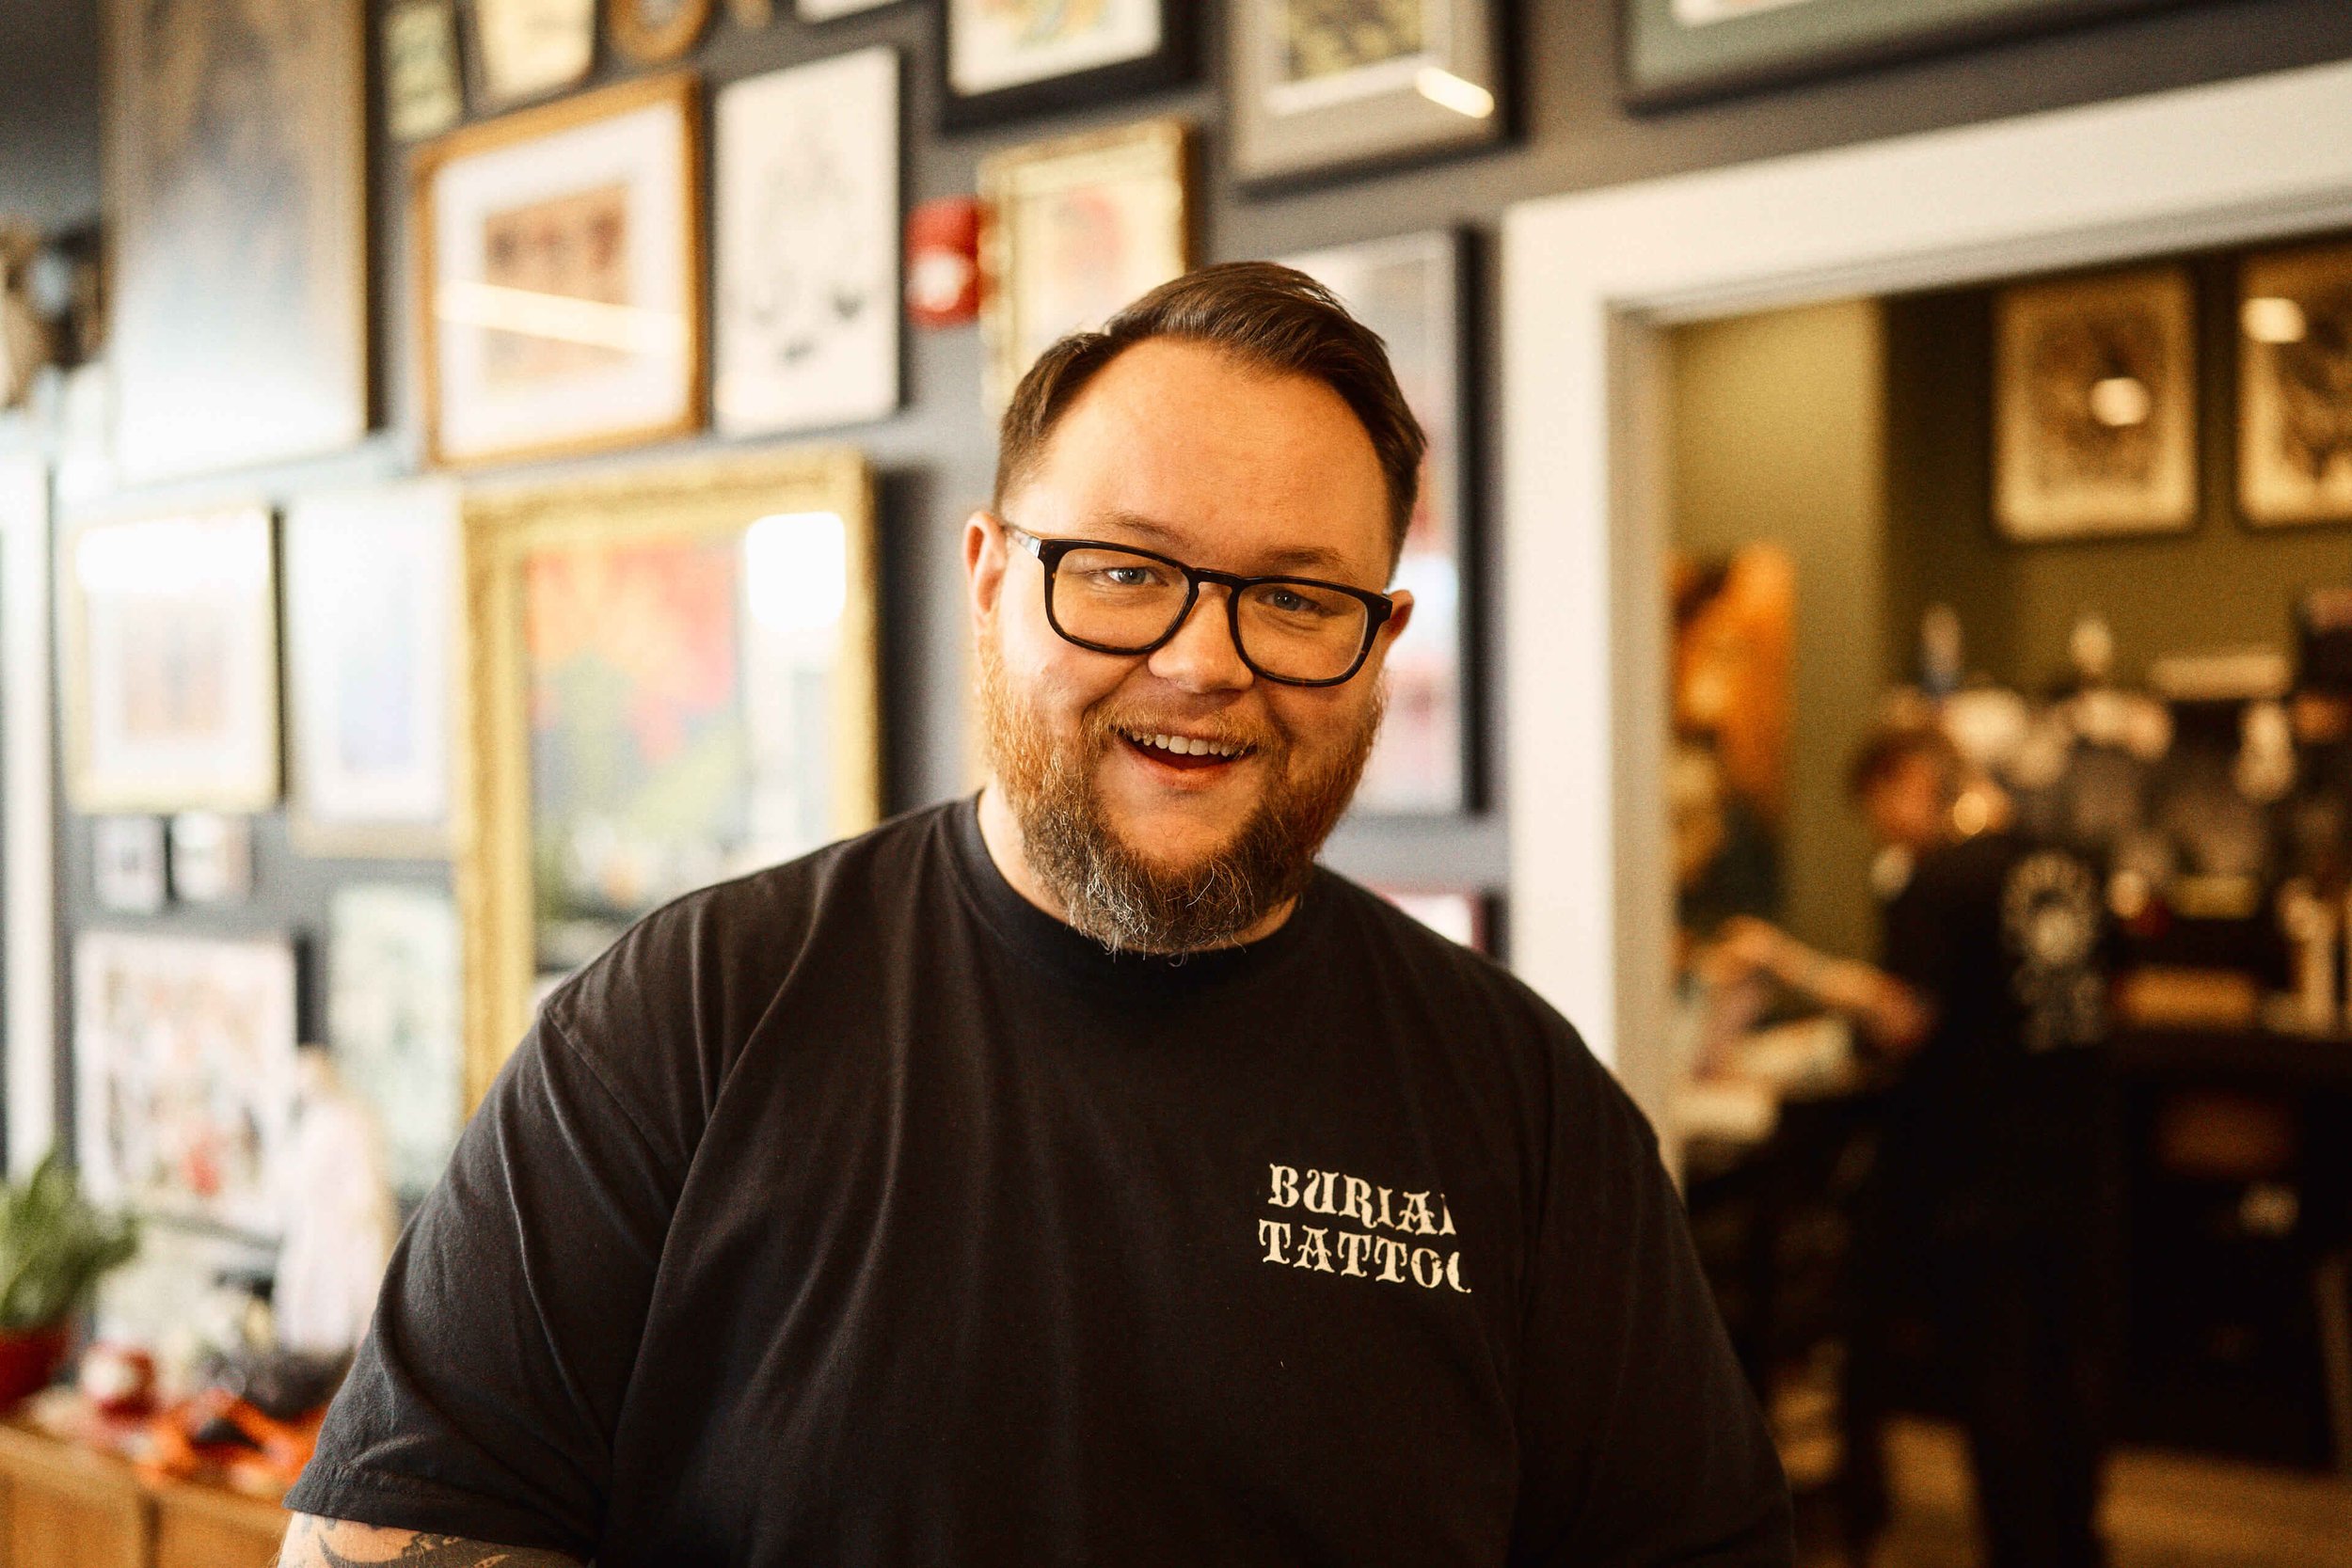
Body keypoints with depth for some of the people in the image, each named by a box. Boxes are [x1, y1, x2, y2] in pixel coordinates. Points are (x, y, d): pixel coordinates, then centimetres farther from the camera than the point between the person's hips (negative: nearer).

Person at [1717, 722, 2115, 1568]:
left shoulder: (1937, 883, -15)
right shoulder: (2067, 871, 6)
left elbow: (1903, 1023, -21)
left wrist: (1788, 961, -13)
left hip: (1975, 1173, -7)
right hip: (2078, 1164, 7)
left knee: (1995, 1379, 3)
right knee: (2072, 1364, 16)